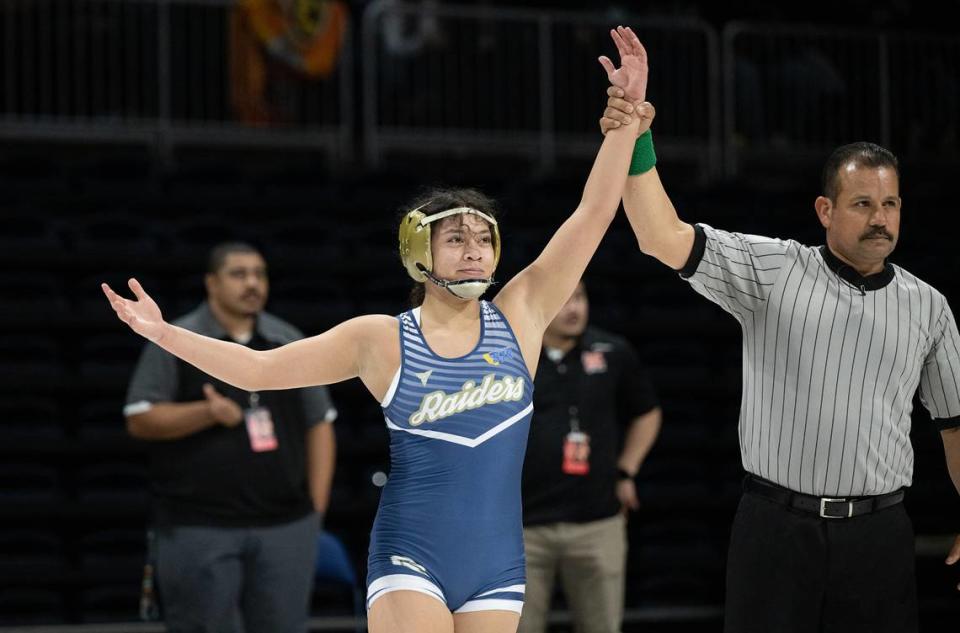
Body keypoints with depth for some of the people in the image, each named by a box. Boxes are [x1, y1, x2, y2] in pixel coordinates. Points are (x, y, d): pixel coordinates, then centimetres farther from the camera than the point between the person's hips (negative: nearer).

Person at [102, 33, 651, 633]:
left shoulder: (519, 316, 3)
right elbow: (260, 368, 5)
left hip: (497, 567, 2)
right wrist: (163, 334, -1)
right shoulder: (380, 340, 0)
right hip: (410, 559, -2)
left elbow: (594, 214, 0)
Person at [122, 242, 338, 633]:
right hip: (199, 525, -3)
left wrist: (316, 507, 7)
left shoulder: (291, 344, 12)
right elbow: (140, 420, -4)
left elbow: (319, 424, 14)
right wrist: (209, 413, -19)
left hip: (285, 525, 3)